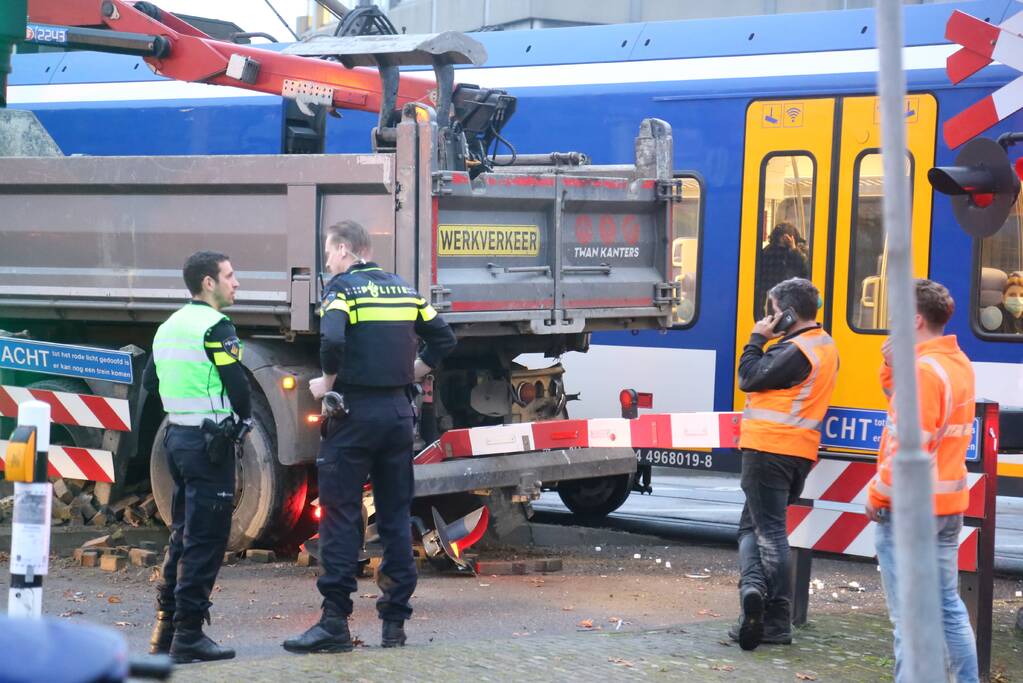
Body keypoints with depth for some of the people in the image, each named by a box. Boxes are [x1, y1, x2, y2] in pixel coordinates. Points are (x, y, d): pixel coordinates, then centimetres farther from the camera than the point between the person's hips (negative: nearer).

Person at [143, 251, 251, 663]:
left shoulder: (169, 327, 13)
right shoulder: (215, 327, -14)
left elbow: (150, 381, 20)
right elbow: (237, 384, -18)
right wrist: (244, 419, 1)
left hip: (176, 436, 9)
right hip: (208, 441, -9)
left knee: (184, 534, 17)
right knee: (205, 540, -5)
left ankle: (165, 629, 18)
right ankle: (188, 636, -5)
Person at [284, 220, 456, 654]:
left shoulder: (343, 288, -6)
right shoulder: (403, 289, 13)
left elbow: (333, 342, -22)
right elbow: (443, 339, 12)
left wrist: (327, 384, -8)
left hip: (355, 411, -6)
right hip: (398, 411, 6)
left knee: (340, 516, -3)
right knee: (396, 516, 10)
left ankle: (335, 623, -6)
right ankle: (394, 621, 11)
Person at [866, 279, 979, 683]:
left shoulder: (924, 370, -19)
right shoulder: (958, 364, 10)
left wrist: (876, 496, -12)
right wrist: (892, 366, 2)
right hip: (948, 505, 9)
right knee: (947, 604, 16)